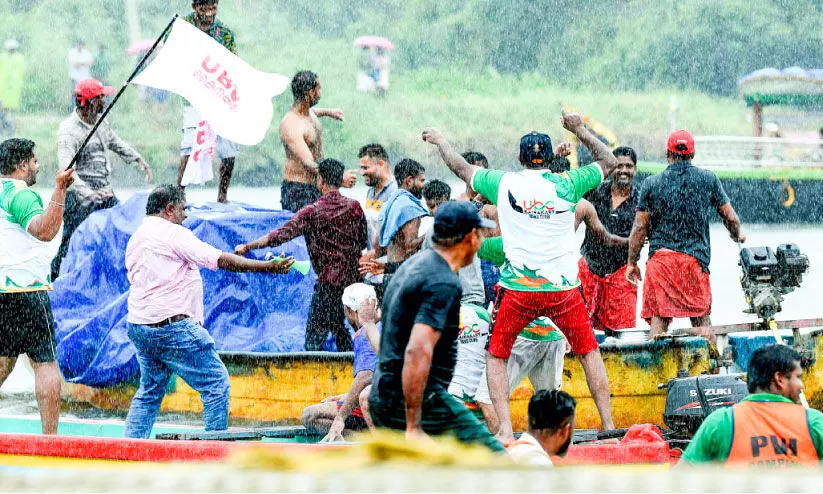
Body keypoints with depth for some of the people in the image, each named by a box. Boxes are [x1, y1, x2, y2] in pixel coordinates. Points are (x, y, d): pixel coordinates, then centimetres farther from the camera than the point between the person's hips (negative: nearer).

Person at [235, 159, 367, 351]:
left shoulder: (312, 212, -10)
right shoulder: (354, 207, 2)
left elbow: (282, 235, -14)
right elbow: (363, 242, 10)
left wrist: (247, 247, -9)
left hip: (329, 282, -5)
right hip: (354, 279, 5)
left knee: (315, 334, 0)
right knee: (342, 330, 18)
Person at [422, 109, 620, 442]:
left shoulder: (504, 184, 0)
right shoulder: (567, 184, 1)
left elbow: (462, 168, 16)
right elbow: (609, 162, 17)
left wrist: (440, 141, 33)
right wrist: (580, 131, 27)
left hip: (517, 289, -1)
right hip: (563, 287, 1)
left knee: (496, 356, 11)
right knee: (589, 351, 15)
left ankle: (505, 430, -2)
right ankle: (608, 423, 10)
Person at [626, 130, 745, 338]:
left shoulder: (651, 183, 3)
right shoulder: (708, 179, 5)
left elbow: (639, 227, 2)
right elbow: (730, 217, 12)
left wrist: (632, 262, 11)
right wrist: (738, 235, 33)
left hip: (660, 257, 0)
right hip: (696, 258, 1)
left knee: (659, 319, -4)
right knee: (701, 317, 10)